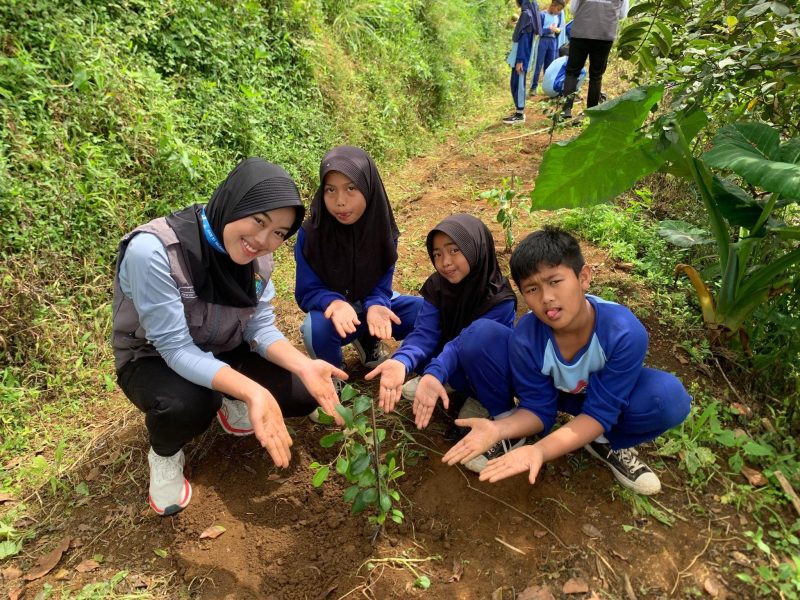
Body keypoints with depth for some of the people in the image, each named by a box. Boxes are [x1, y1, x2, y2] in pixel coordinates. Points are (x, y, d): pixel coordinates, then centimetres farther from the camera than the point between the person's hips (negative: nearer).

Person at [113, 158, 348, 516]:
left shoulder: (256, 254, -13)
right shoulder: (152, 251, -33)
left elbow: (260, 326, -10)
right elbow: (176, 349, -32)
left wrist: (304, 366, -28)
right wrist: (254, 392, -45)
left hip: (224, 353, 5)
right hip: (154, 359, -4)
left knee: (304, 393, -11)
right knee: (187, 405, -37)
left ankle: (233, 407, 19)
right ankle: (165, 455, 0)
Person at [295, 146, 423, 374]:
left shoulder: (382, 229, -16)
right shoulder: (310, 233, -22)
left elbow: (381, 286, -13)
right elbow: (307, 292, -18)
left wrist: (375, 307, -37)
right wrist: (335, 304, -40)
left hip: (371, 304, 3)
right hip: (330, 309, -3)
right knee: (317, 328, -37)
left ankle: (369, 341, 10)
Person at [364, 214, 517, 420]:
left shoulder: (499, 299, -26)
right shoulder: (436, 286, -13)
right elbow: (425, 333, -25)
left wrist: (434, 374, -48)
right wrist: (401, 362, -44)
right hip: (449, 354, 5)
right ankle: (442, 381, 0)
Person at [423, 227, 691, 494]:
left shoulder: (625, 333, -34)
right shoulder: (525, 338, -31)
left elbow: (599, 411, -28)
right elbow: (538, 410, -18)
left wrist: (541, 450, -43)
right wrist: (499, 429, -39)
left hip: (603, 392, 1)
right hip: (544, 389, 0)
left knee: (670, 397, -32)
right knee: (478, 336, -28)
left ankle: (606, 442, -1)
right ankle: (505, 419, -2)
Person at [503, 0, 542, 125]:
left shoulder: (526, 14, -14)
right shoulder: (529, 12, 14)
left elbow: (523, 39, -19)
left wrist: (519, 60, -21)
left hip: (521, 57, -9)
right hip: (521, 56, 9)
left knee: (517, 84, -6)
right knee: (518, 84, 12)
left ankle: (520, 115, -3)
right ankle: (519, 112, 17)